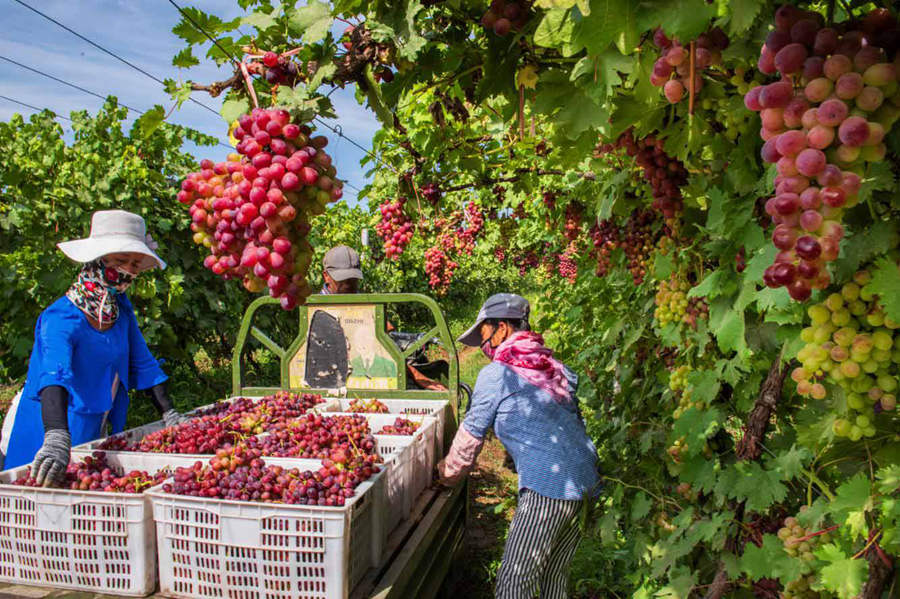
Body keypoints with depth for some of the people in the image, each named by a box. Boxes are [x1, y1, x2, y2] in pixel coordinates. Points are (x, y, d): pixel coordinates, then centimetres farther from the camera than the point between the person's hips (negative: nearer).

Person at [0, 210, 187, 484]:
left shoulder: (122, 309, -1)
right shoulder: (62, 317, -22)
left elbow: (143, 363, 5)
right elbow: (54, 374, -38)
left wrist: (169, 414, -1)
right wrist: (57, 438, -52)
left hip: (95, 436, 6)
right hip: (42, 436, -6)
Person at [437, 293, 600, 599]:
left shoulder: (496, 373, -3)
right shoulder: (555, 367, 15)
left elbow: (471, 435, 6)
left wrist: (449, 473, 23)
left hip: (549, 486, -8)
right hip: (588, 482, 8)